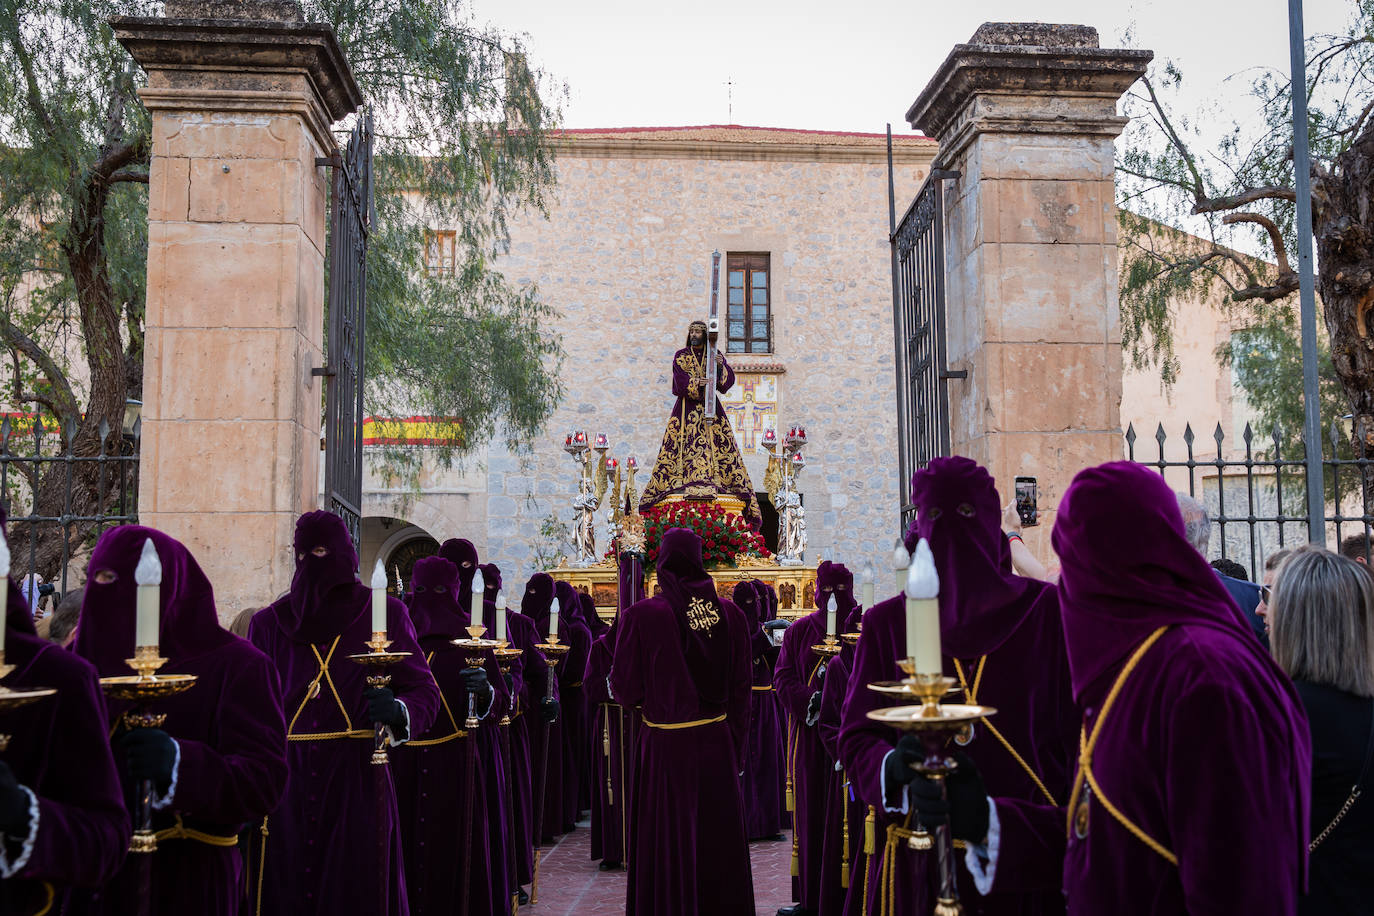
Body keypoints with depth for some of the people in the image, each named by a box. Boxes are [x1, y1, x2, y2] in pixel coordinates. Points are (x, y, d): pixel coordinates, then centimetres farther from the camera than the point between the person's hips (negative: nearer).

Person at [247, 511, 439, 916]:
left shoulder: (385, 613, 3)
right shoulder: (268, 622, 9)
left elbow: (425, 691, 1)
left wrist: (398, 710, -21)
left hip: (357, 780, -2)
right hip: (286, 783, 2)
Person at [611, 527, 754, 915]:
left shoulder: (642, 615, -12)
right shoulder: (729, 613, -1)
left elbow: (625, 692, -8)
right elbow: (741, 690, 4)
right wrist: (735, 750, 13)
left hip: (666, 748, -3)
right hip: (718, 743, 3)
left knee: (668, 851, 7)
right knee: (717, 846, 15)